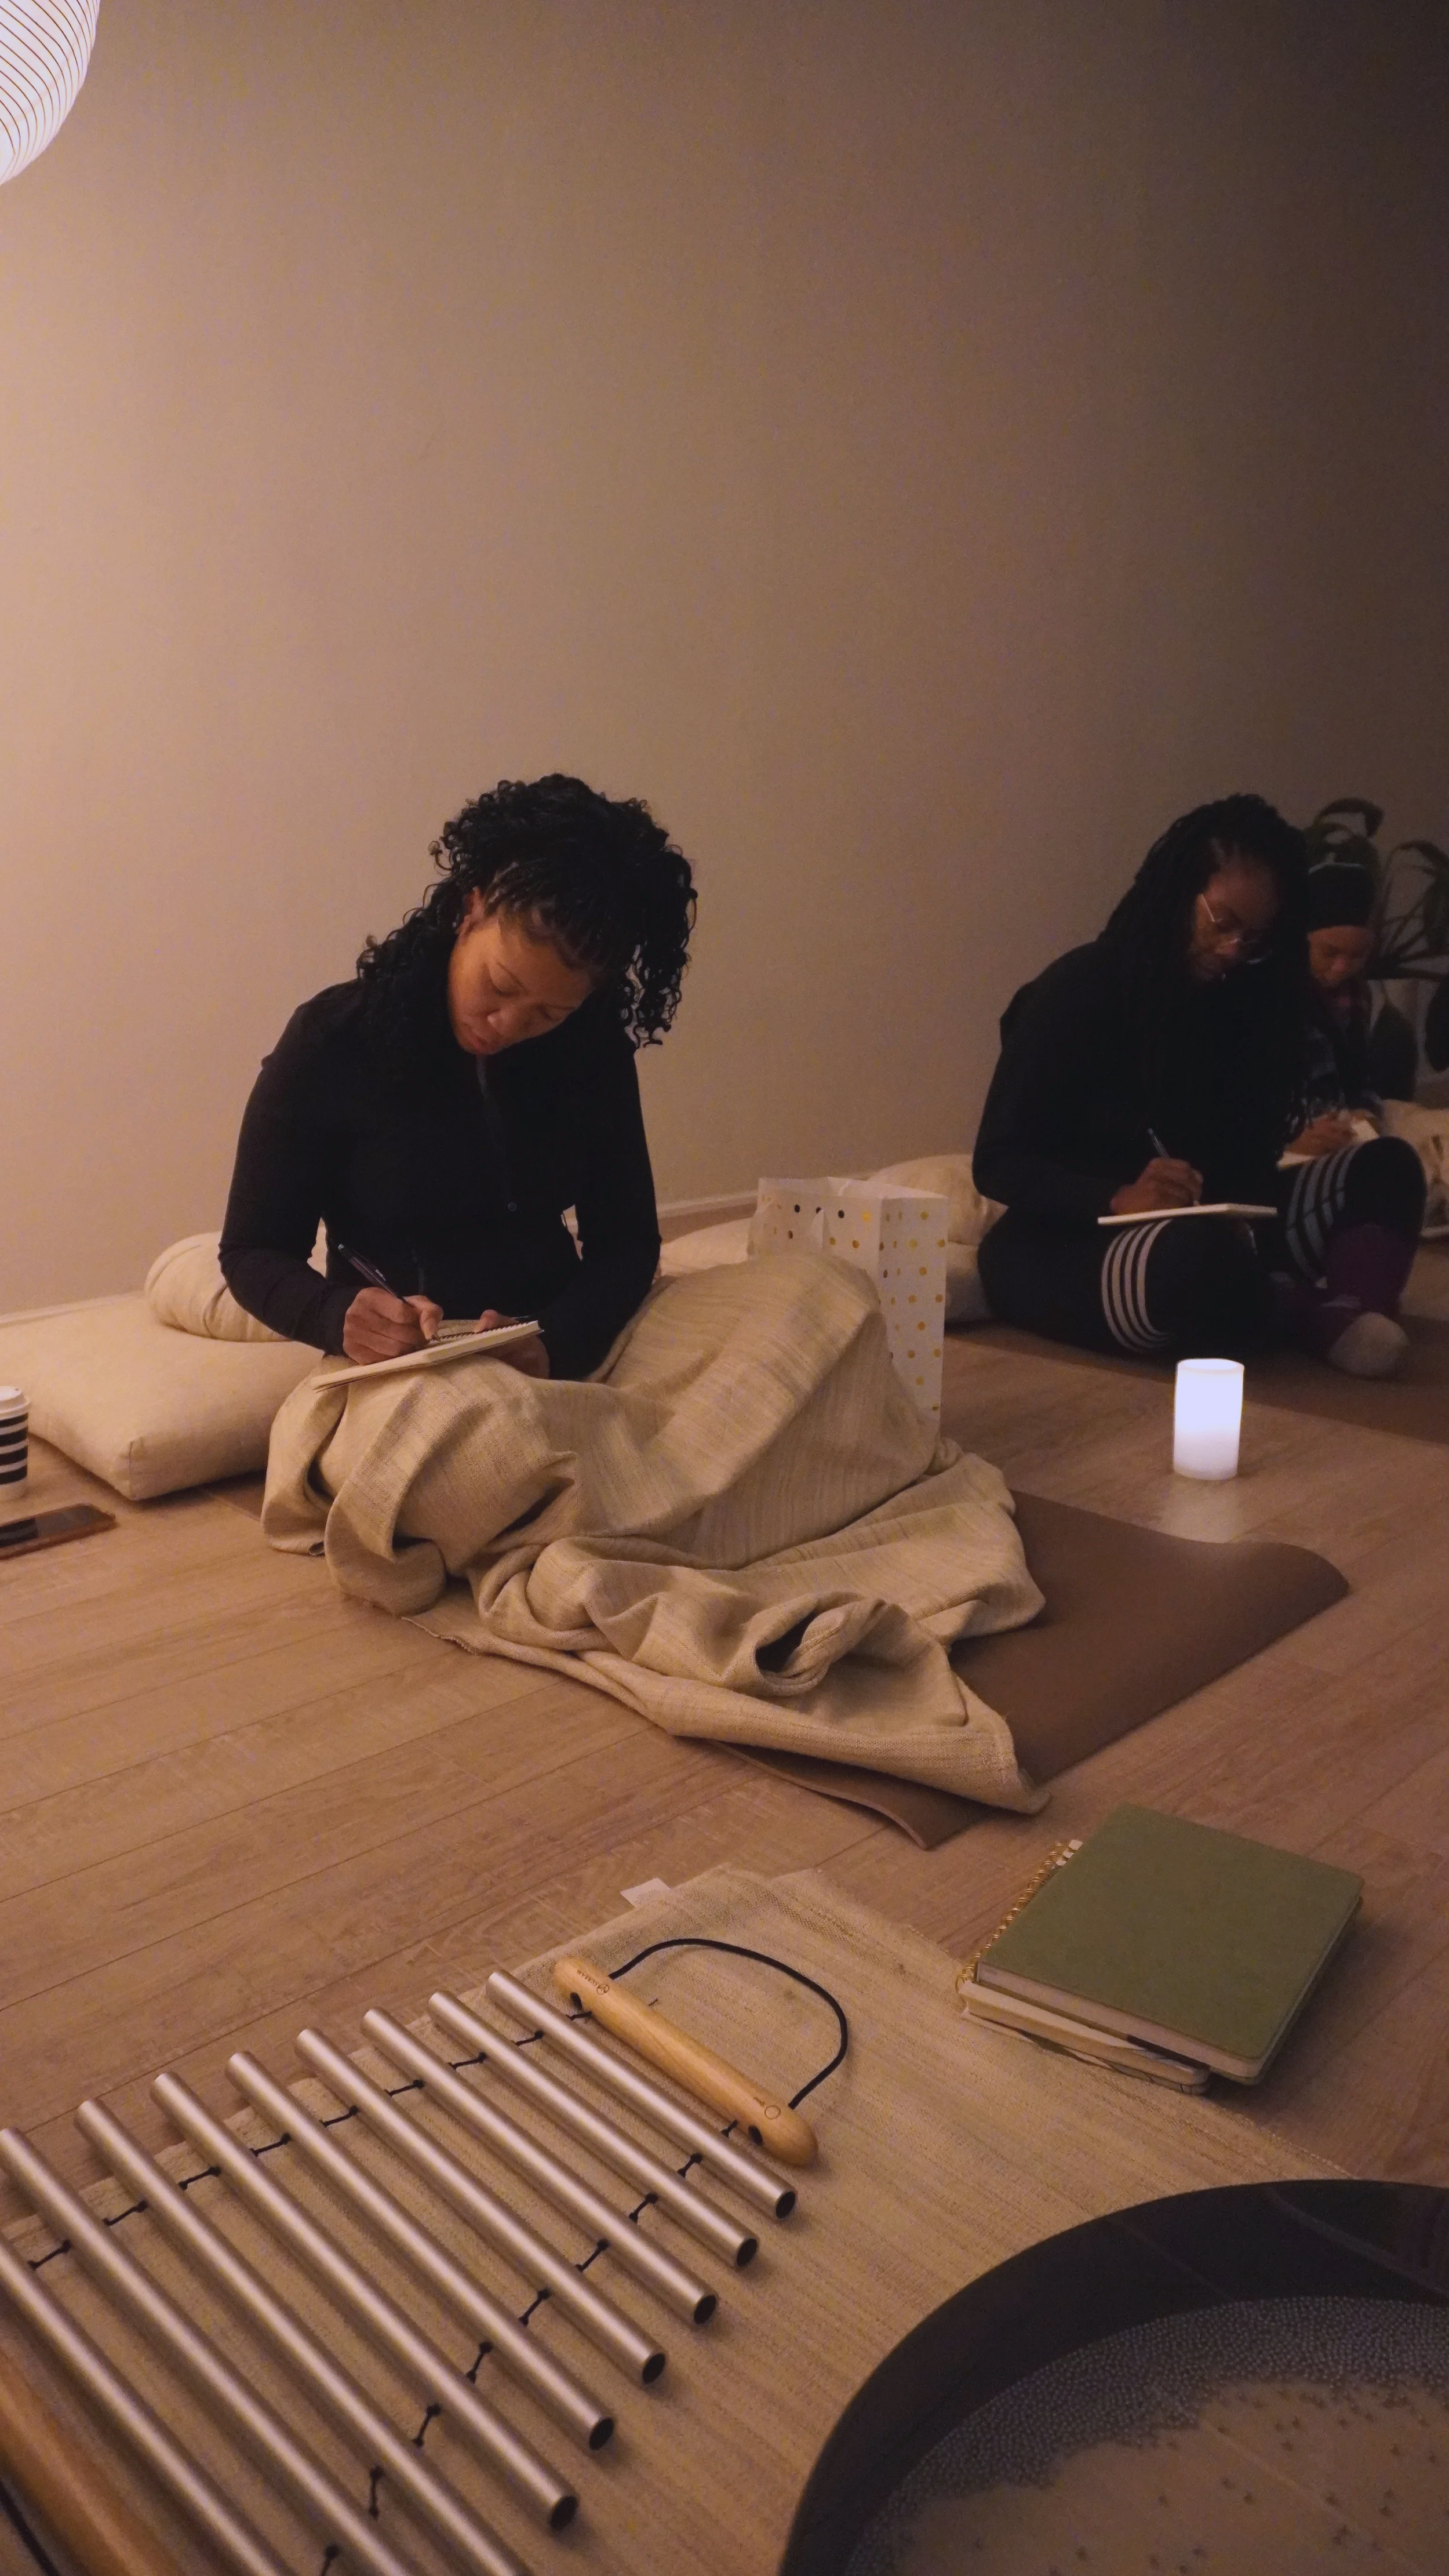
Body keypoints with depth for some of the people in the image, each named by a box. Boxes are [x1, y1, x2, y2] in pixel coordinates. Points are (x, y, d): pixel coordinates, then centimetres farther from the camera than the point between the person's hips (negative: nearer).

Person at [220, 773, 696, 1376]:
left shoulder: (593, 1049, 1)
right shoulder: (332, 1040, -7)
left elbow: (626, 1238, 2)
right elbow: (253, 1248, -2)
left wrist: (556, 1345, -20)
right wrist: (339, 1315, -25)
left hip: (565, 1356, 4)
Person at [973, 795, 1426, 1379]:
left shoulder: (1239, 1002, 8)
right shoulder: (1077, 991, -10)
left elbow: (1243, 1158, 8)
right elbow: (998, 1162, -12)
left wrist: (1236, 1209, -17)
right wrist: (1117, 1199, -29)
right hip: (1061, 1245, -7)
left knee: (1386, 1167, -7)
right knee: (1205, 1260, -39)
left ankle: (1345, 1310, -33)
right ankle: (1307, 1310, -10)